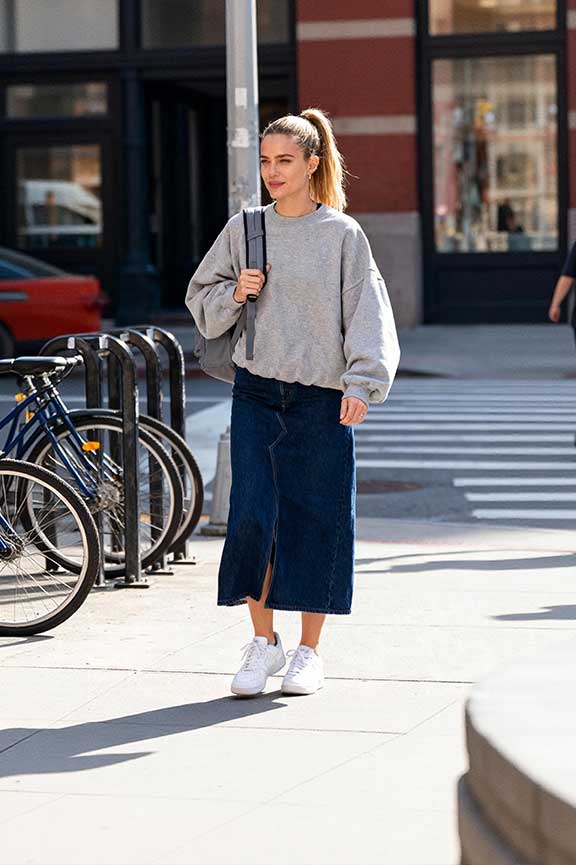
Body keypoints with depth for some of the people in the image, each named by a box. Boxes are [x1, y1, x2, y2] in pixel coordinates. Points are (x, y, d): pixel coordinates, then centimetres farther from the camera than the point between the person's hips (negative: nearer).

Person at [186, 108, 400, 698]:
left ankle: (309, 651, 15)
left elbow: (368, 315, -4)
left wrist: (361, 384, -17)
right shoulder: (244, 229, 7)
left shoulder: (343, 234, 0)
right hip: (256, 394, 2)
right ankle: (263, 642, 9)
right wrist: (235, 294, -5)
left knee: (315, 519, 2)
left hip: (322, 399, -2)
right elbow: (201, 299, 16)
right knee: (252, 516, -7)